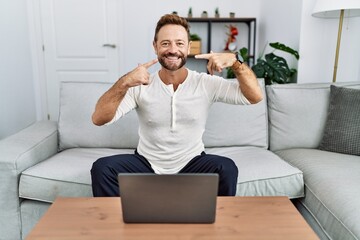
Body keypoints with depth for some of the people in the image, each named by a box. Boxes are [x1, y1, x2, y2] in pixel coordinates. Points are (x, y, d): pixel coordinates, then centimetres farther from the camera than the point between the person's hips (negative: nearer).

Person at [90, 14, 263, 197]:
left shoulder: (206, 84, -6)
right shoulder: (140, 86, -8)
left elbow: (255, 97, -11)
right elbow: (98, 119, -16)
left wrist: (235, 61, -26)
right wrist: (124, 83, -32)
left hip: (192, 164, 0)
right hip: (146, 164, 1)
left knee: (227, 169, -28)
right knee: (102, 168, -22)